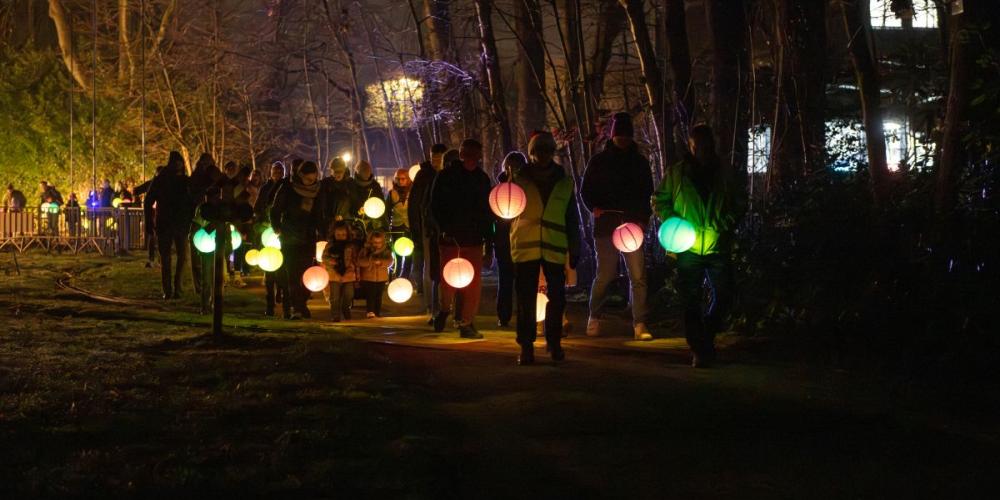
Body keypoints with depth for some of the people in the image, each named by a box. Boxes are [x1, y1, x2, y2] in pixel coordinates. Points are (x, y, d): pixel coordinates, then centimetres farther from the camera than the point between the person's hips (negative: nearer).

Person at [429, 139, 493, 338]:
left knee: (473, 283, -3)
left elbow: (487, 212, 14)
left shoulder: (482, 178, 10)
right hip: (450, 238, -3)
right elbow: (435, 207, -2)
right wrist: (444, 229, -16)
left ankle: (466, 323, 5)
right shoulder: (446, 176, -1)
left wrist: (488, 242, 10)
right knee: (448, 279, -2)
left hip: (474, 239, 3)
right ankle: (445, 309, 26)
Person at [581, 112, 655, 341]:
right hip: (606, 225, -1)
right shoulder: (599, 161, 6)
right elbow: (585, 191, 11)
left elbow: (647, 193, 15)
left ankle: (640, 324, -8)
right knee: (604, 275, 3)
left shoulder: (640, 162, 11)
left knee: (638, 277, -8)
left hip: (632, 225, 1)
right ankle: (594, 318, 23)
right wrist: (594, 207, -7)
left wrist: (643, 218, 1)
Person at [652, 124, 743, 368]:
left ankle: (706, 338, 23)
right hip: (688, 247, -1)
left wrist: (729, 221, -6)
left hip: (718, 246, 1)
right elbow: (659, 201, 10)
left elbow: (738, 203, 12)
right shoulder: (676, 172, 2)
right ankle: (699, 349, 11)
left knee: (723, 295, -2)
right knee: (691, 301, 2)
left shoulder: (724, 172, 5)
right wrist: (672, 221, -7)